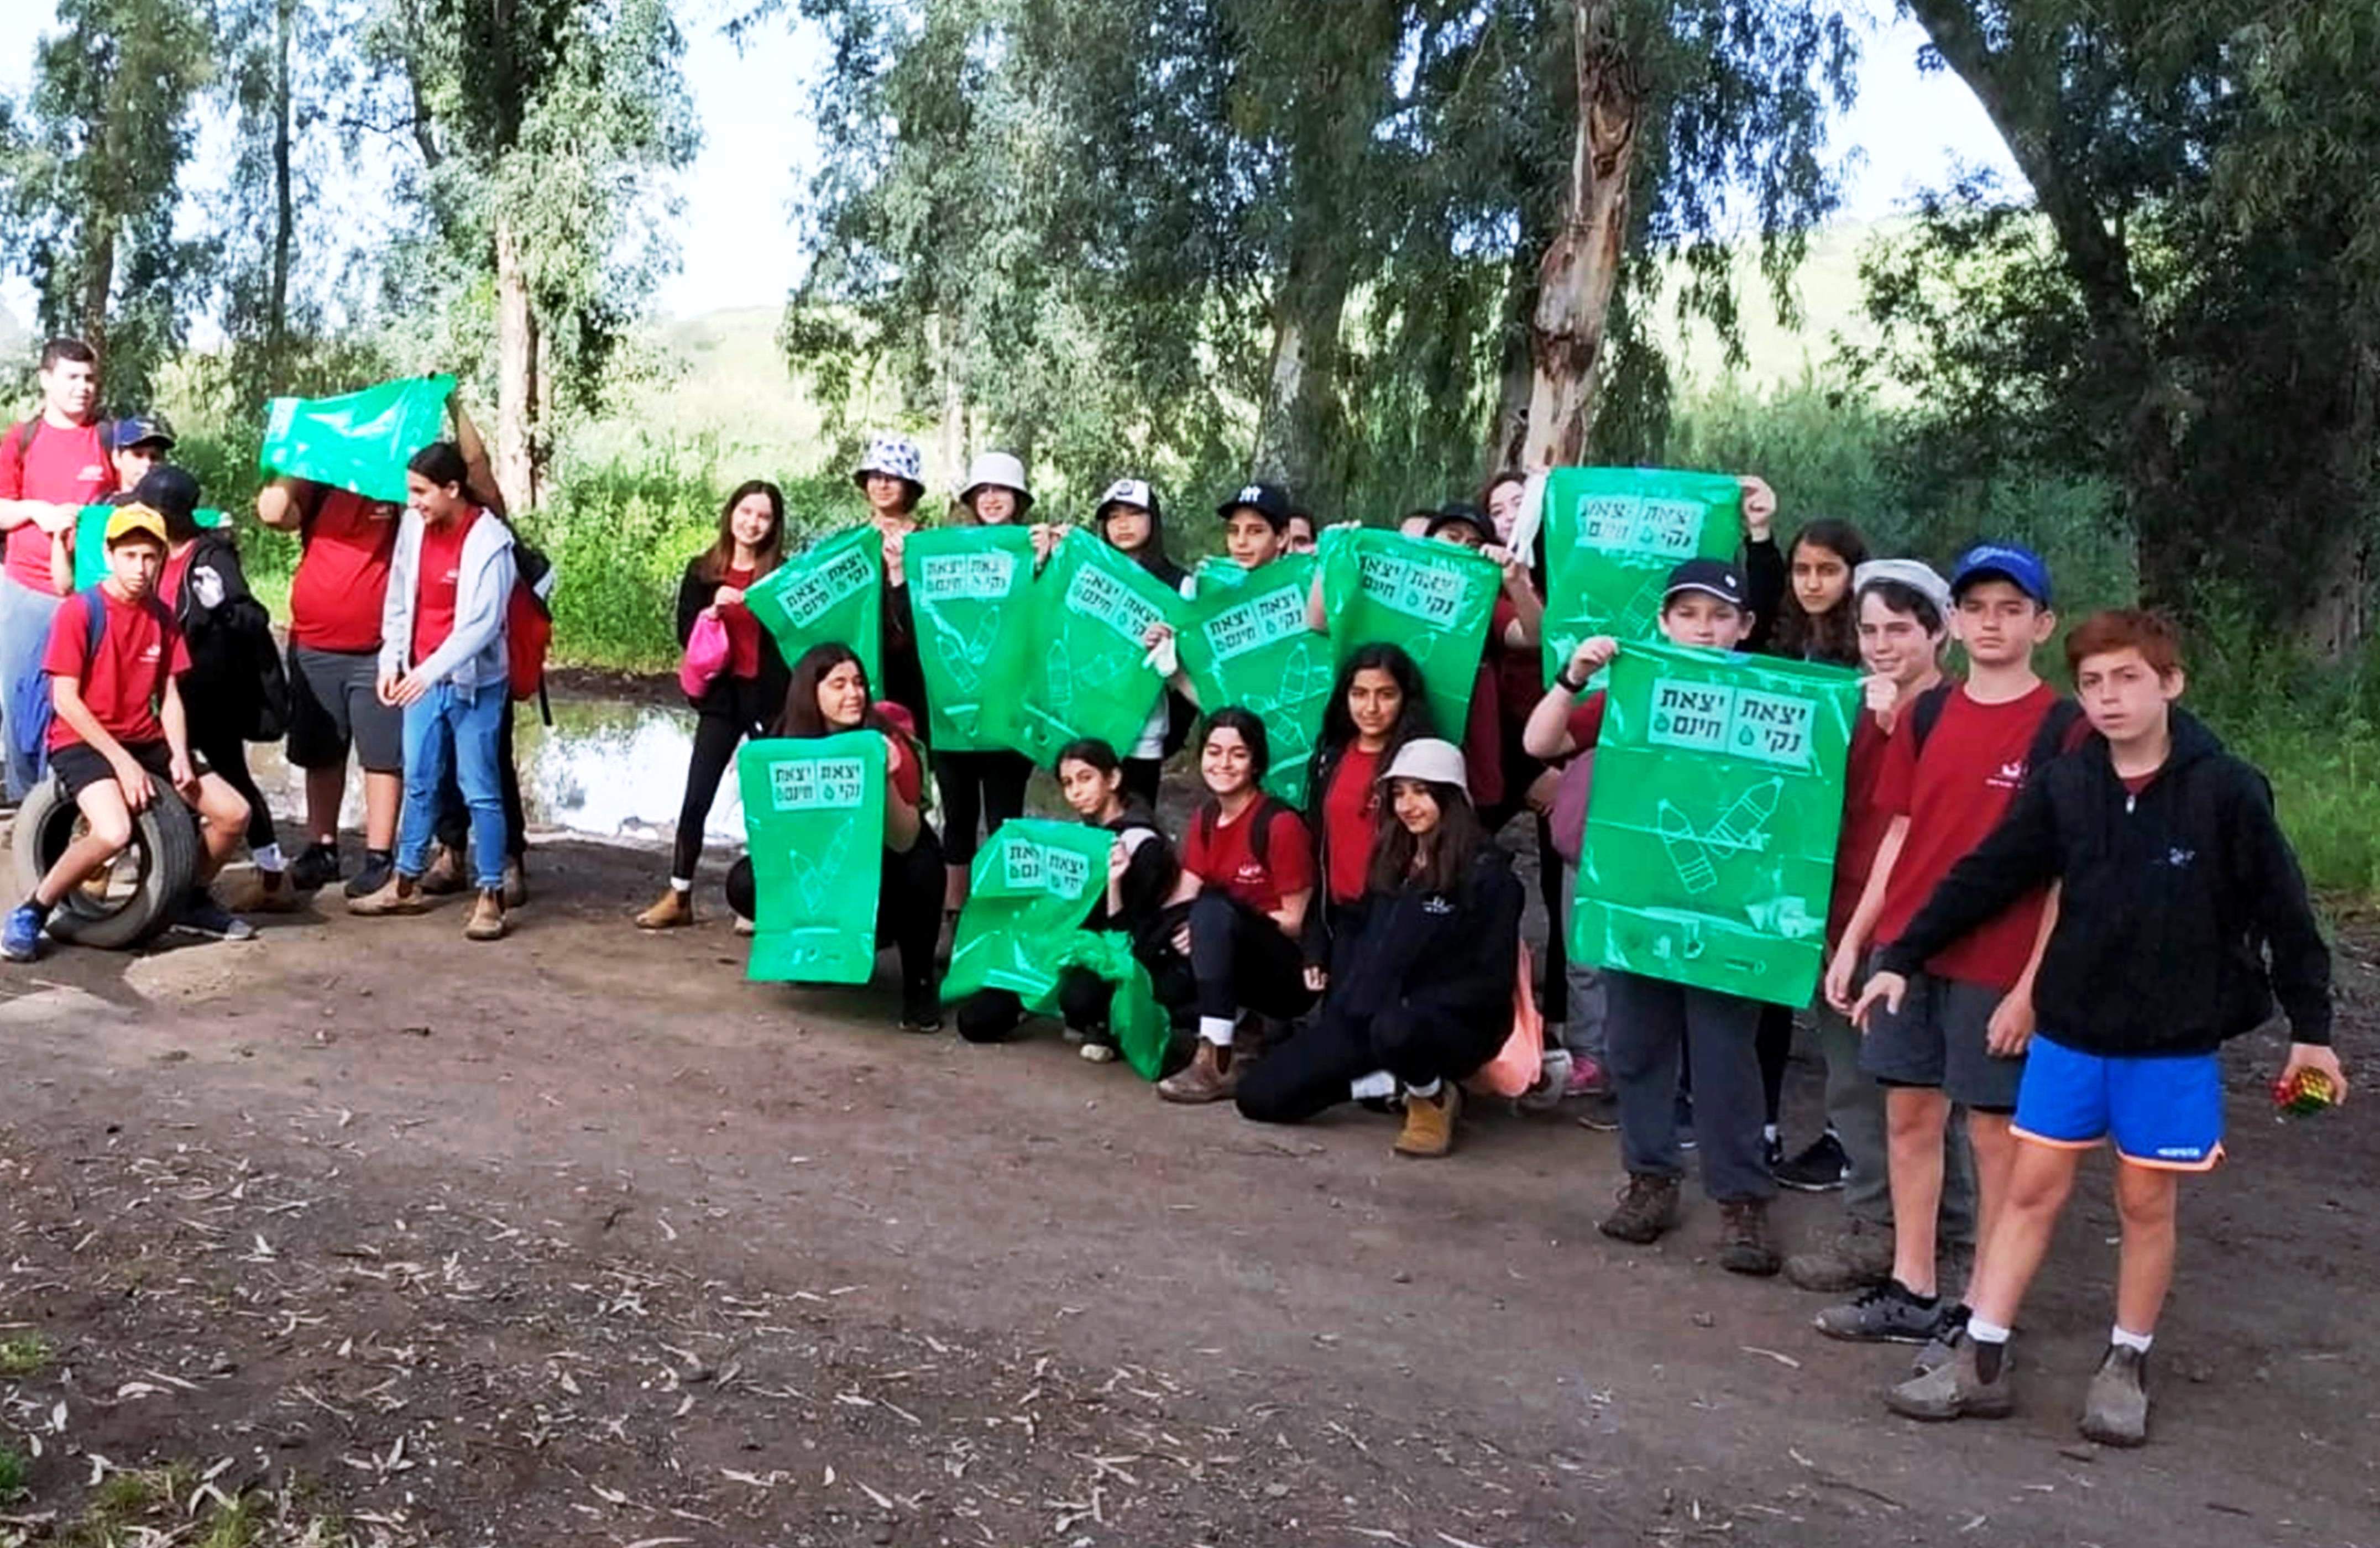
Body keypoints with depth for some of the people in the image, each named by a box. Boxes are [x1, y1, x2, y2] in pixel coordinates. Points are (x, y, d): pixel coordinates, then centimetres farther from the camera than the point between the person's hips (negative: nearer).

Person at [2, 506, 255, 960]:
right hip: (82, 742, -7)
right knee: (114, 833, -33)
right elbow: (65, 700, -16)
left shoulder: (161, 618, 5)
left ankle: (192, 900, 22)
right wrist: (122, 760, -20)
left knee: (233, 813, -3)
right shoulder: (79, 611, -13)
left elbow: (169, 695, 6)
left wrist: (180, 755, -11)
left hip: (145, 741, 7)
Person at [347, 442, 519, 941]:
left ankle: (490, 896, 2)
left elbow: (483, 623, -21)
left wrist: (432, 670, -29)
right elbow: (399, 601, 10)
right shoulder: (413, 526, 1)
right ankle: (406, 883, 24)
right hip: (421, 678, 6)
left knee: (480, 791, -2)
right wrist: (391, 661, 3)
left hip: (474, 683, -6)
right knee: (418, 784, 14)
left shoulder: (490, 541, -16)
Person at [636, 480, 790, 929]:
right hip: (721, 695, 2)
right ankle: (679, 897, 9)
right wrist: (710, 612, -16)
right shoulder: (702, 570, 6)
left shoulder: (782, 573, -1)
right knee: (697, 797, 0)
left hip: (769, 697, -2)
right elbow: (685, 631, 1)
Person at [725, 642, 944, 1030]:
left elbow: (905, 843, -24)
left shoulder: (887, 746, -22)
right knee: (745, 884, -20)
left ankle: (919, 984, -15)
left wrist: (886, 781, -39)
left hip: (881, 883, -3)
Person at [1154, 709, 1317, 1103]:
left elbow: (1294, 921, -14)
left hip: (1291, 975, -7)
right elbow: (1184, 898, 1)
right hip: (1236, 971, 7)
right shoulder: (1205, 818, 7)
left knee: (1214, 906, -31)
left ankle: (1218, 1063, -34)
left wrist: (1211, 928, -22)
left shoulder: (1281, 824, -14)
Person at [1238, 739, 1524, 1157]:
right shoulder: (1391, 859, 14)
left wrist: (1411, 1008, -20)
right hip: (1364, 1019, 7)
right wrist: (1337, 1009, 6)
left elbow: (1492, 980, -12)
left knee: (1394, 1030, -44)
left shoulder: (1487, 873, -8)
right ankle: (1401, 1083, 0)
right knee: (1259, 1095, -8)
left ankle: (1435, 1099, -10)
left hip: (1451, 1026, -7)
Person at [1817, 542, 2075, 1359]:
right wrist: (1853, 941, 11)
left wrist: (2032, 983, -13)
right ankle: (1911, 1293, 22)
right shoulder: (1928, 714, 9)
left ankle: (1985, 1312, 12)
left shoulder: (2061, 727, -6)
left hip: (1997, 965, -5)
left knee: (1994, 1130, 3)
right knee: (1909, 1115, 11)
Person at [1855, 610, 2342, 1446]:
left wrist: (2311, 1027, -1)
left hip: (2175, 1040, -2)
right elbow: (1985, 877, 1)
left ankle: (2127, 1366, 26)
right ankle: (1982, 1366, 12)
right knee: (2031, 1189, 6)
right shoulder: (2063, 786, -3)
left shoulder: (2227, 789, -11)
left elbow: (2283, 910, -5)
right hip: (2070, 1030, 3)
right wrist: (1903, 959, 0)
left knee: (2146, 1201, 9)